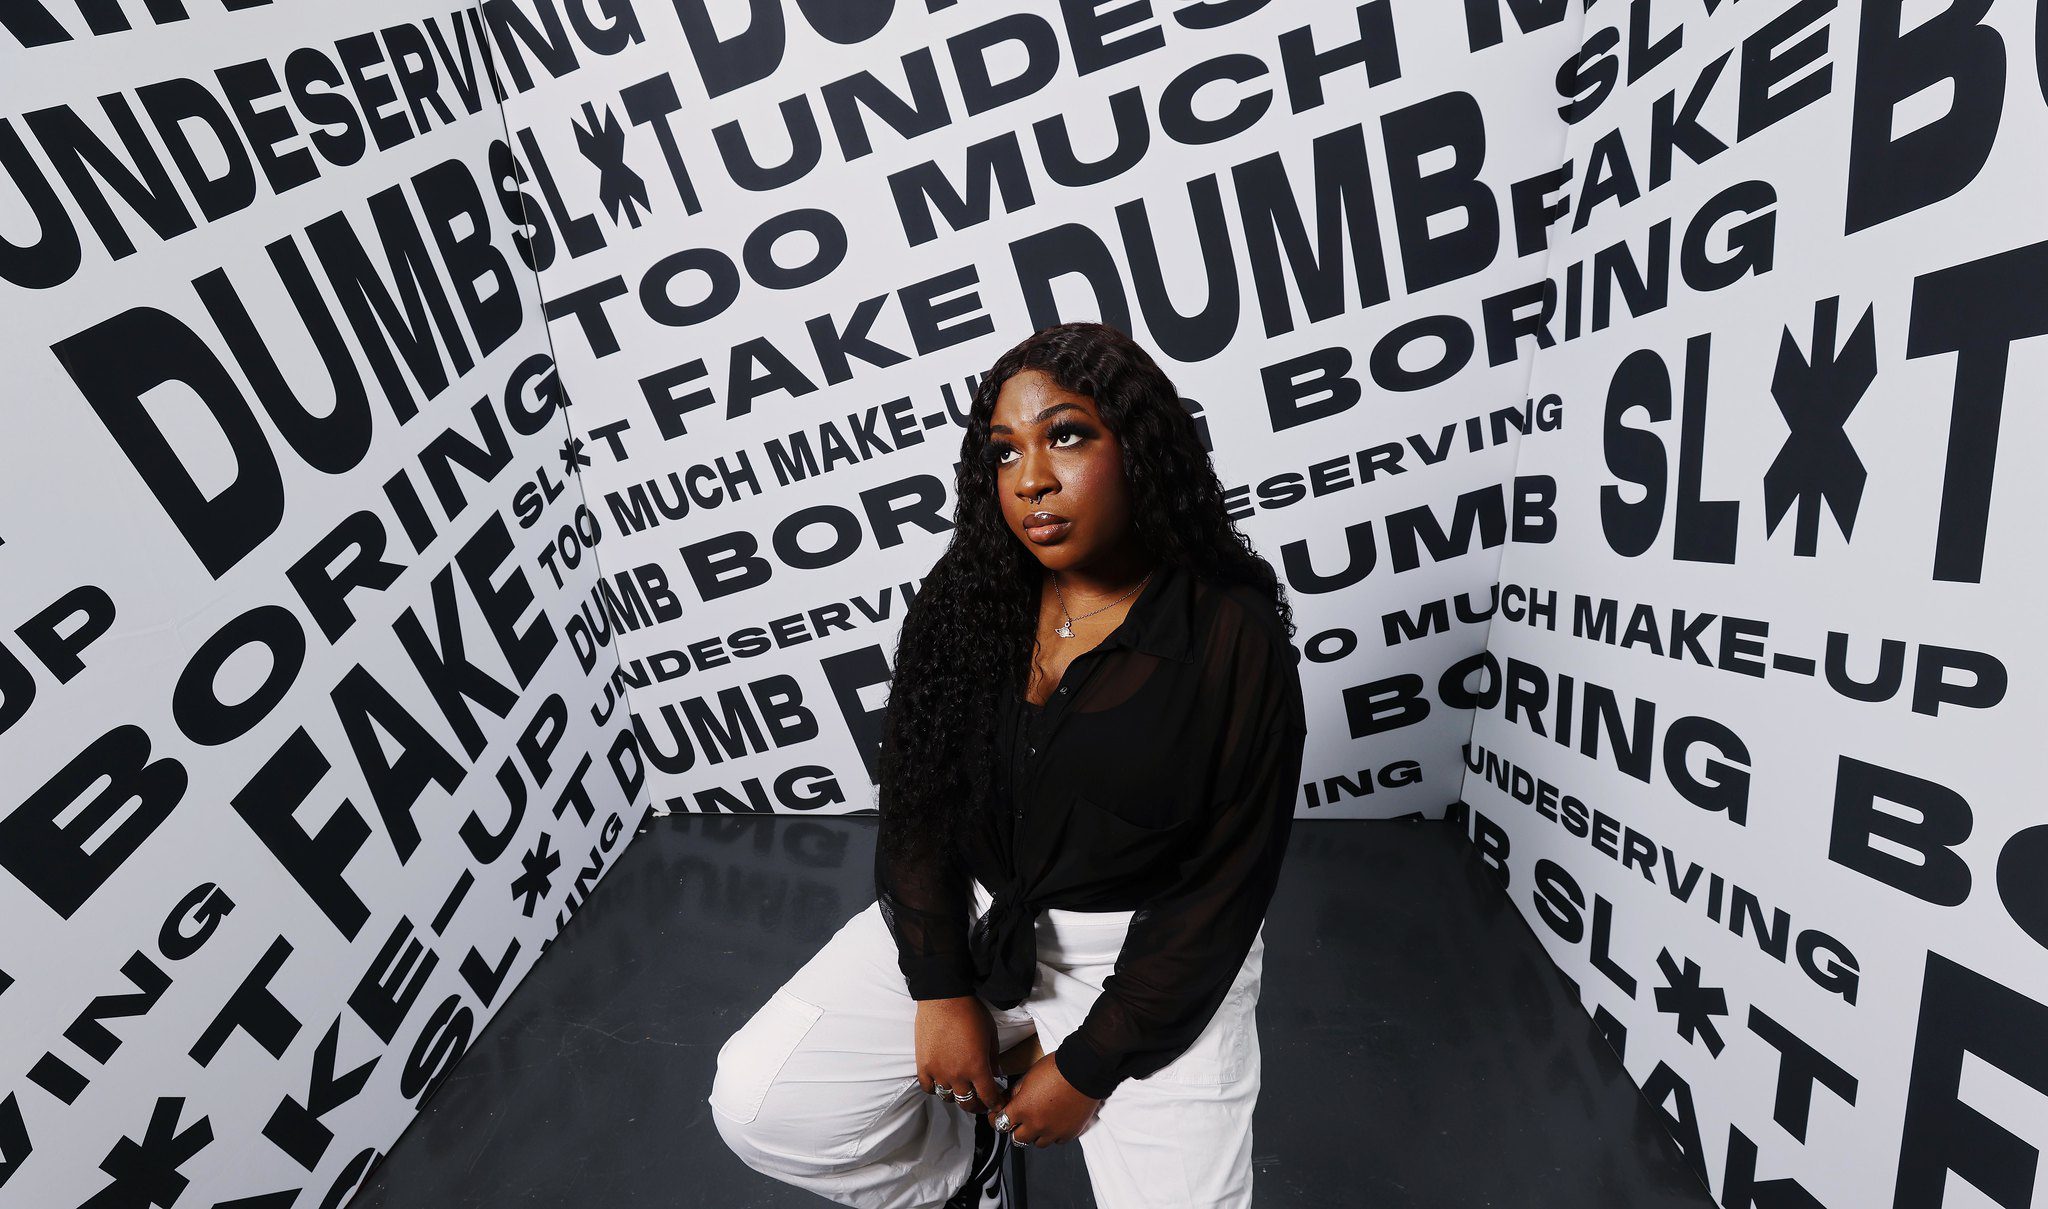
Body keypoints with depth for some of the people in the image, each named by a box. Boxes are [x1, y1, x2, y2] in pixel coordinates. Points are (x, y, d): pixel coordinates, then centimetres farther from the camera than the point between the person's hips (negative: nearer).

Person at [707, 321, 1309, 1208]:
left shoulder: (1235, 640, -17)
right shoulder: (964, 601, -6)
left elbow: (1223, 891, -13)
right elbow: (914, 801, 0)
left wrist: (1088, 1066, -11)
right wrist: (940, 985, -8)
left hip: (1143, 953, -2)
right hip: (969, 913, 3)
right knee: (756, 1106, -7)